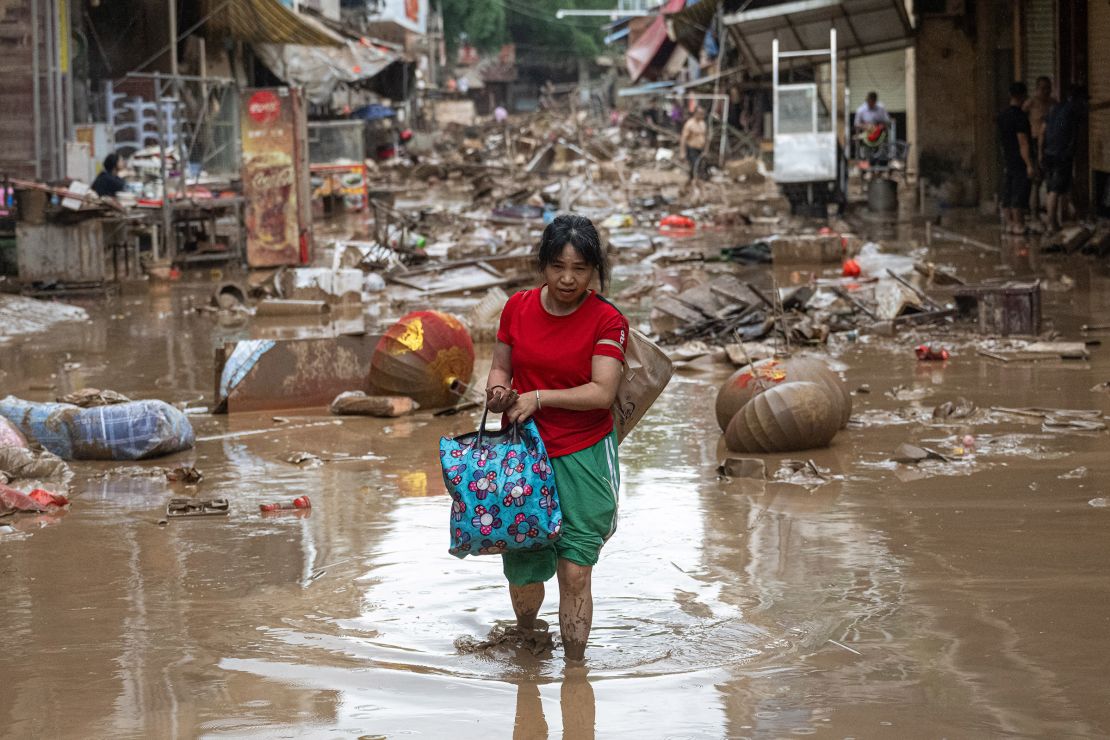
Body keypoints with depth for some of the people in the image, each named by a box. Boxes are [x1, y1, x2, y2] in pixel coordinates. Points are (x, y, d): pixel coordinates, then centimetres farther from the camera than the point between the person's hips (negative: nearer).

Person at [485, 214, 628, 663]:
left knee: (575, 572, -7)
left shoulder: (607, 321, -9)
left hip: (584, 457, -3)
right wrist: (497, 390, -11)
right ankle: (525, 638, 39)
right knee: (523, 572, 9)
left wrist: (537, 397, -22)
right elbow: (501, 366, 12)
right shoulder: (518, 308, 2)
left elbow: (602, 391, -17)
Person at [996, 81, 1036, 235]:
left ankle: (1009, 223, 13)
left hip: (1007, 160, 8)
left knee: (1007, 195, 9)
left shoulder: (1002, 115, 9)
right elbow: (1023, 143, -20)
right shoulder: (1020, 117, -17)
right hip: (1020, 162, -8)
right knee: (1019, 195, -4)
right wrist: (1029, 165, -19)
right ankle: (1018, 225, -2)